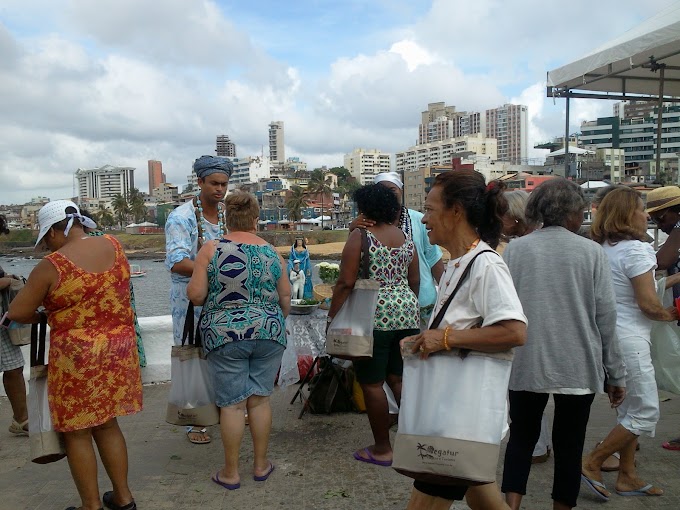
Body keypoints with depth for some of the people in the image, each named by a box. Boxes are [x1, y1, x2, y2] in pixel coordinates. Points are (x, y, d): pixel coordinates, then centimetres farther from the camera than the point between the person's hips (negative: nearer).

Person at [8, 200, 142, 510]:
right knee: (106, 424, 20)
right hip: (118, 349, 6)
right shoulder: (113, 246, -1)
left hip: (76, 356, -6)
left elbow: (16, 313, -6)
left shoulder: (51, 266, -15)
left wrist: (43, 317, 13)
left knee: (77, 433, 12)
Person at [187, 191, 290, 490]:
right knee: (260, 399, 12)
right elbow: (285, 299, 8)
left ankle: (231, 473, 18)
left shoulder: (211, 250, -6)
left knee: (231, 403, 6)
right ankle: (261, 465, 24)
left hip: (225, 335, -2)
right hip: (268, 333, 2)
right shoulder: (272, 252, 2)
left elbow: (195, 295, -8)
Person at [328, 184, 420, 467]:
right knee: (399, 378, 17)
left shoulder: (360, 237, -8)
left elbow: (346, 283, -13)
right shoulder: (406, 238, 10)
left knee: (372, 383, 5)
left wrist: (332, 317, -5)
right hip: (406, 316, 7)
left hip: (374, 318, -7)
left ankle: (382, 450, 15)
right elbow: (414, 281, 13)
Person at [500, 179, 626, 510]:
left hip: (525, 364, 1)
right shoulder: (592, 252, -4)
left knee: (521, 438, 15)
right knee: (569, 445, 14)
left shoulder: (514, 249, -3)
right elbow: (605, 316, -3)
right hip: (578, 368, 0)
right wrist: (615, 374, 4)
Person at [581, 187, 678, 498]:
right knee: (645, 413, 2)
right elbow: (648, 304, -17)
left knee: (630, 409, 17)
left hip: (609, 336, 9)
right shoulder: (635, 249, -16)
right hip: (629, 339, -9)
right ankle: (592, 464, 5)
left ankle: (627, 477, 25)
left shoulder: (602, 248, 9)